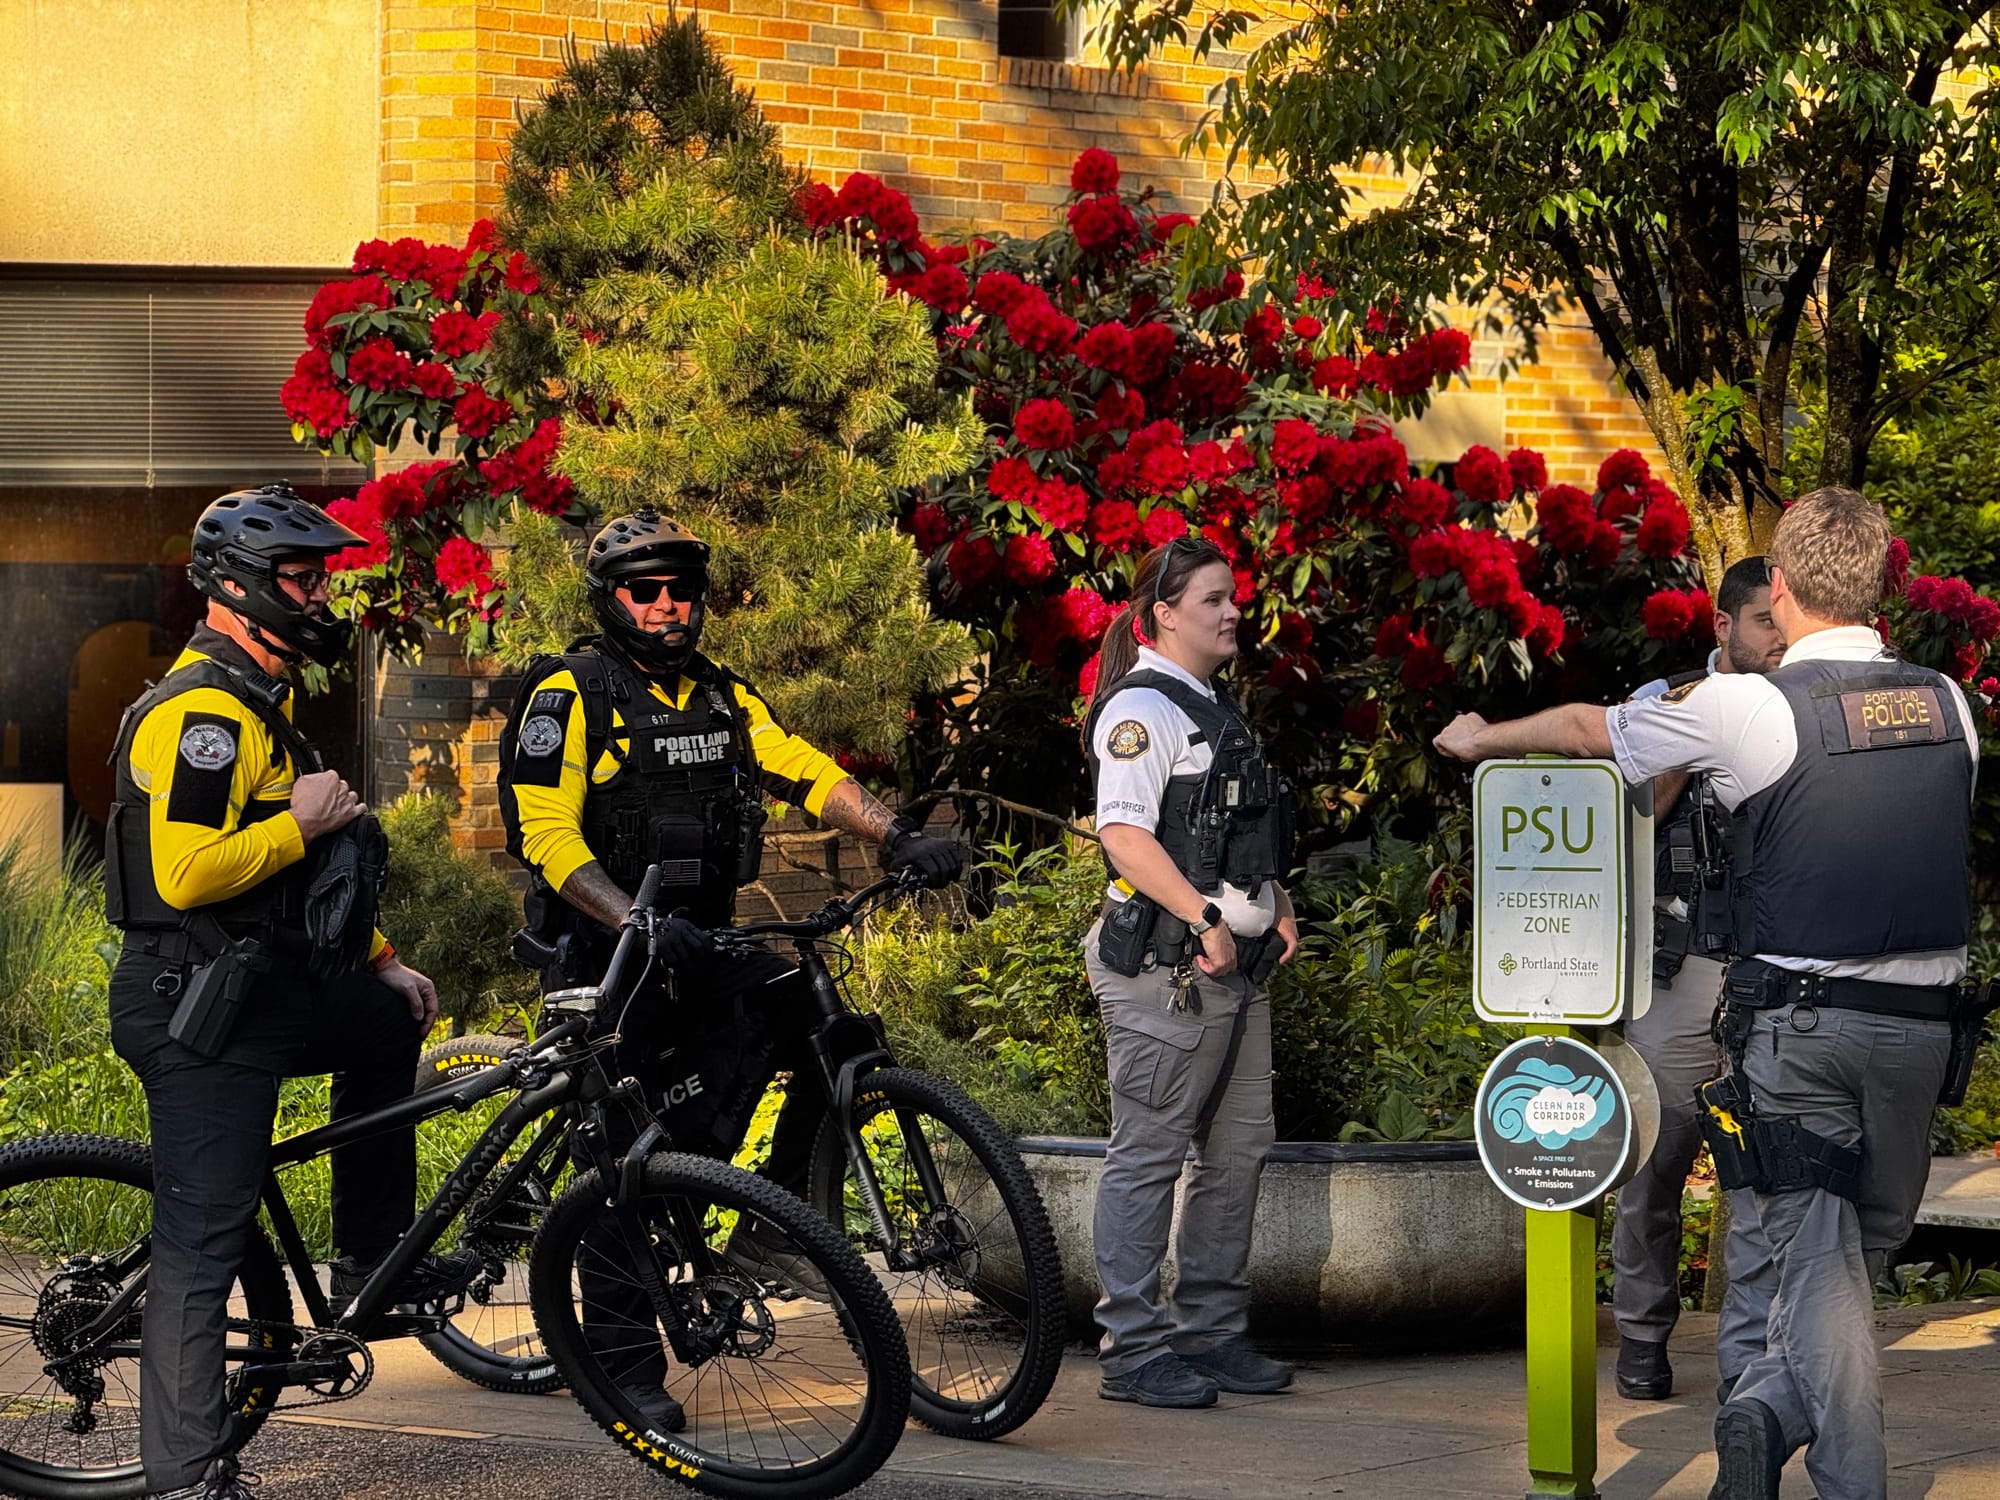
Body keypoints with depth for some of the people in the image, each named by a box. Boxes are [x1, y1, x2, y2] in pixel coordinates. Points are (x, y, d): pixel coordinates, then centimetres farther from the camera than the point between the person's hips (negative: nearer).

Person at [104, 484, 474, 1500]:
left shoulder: (258, 706, 17)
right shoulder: (203, 712, -18)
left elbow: (299, 875, 25)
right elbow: (186, 874, -29)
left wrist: (380, 961, 22)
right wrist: (301, 823, -18)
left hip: (263, 990, 10)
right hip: (197, 1009, -10)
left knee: (391, 1023, 27)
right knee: (204, 1239, -7)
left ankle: (371, 1267, 30)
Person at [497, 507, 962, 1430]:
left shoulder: (725, 699, 11)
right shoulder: (572, 697, -9)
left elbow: (808, 774, 0)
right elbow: (547, 836, -17)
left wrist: (898, 838, -17)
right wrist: (638, 921, -30)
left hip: (701, 940, 6)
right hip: (604, 949, -6)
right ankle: (622, 1365, 5)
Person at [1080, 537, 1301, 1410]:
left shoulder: (1216, 709, 18)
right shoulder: (1141, 708, -10)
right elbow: (1125, 833, -21)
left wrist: (1277, 907, 13)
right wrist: (1203, 920, -26)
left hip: (1235, 964, 9)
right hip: (1165, 967, -9)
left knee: (1240, 1148, 11)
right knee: (1148, 1156, -5)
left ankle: (1211, 1332, 20)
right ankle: (1131, 1350, -1)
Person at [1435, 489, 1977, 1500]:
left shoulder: (1745, 709, -7)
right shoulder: (1947, 704, 5)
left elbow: (1584, 728, 8)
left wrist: (1481, 739, 26)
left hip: (1796, 1020, -3)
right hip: (1922, 1017, 3)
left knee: (1818, 1258, -1)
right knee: (1873, 1244, 15)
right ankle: (1769, 1409, 1)